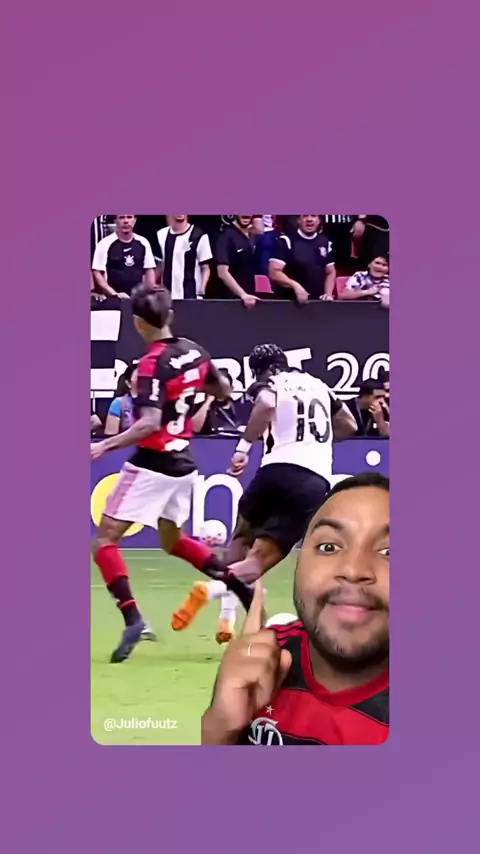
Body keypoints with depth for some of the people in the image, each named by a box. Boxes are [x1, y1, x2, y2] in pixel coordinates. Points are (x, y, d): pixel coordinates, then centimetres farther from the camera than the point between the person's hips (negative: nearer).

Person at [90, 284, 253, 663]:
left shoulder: (153, 363, -17)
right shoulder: (194, 351, 4)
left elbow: (149, 423, -27)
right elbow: (224, 392, 20)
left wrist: (106, 445, -29)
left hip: (152, 464, -8)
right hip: (182, 464, 8)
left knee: (105, 538, -4)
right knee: (173, 541, 27)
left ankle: (132, 616, -19)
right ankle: (242, 589, 21)